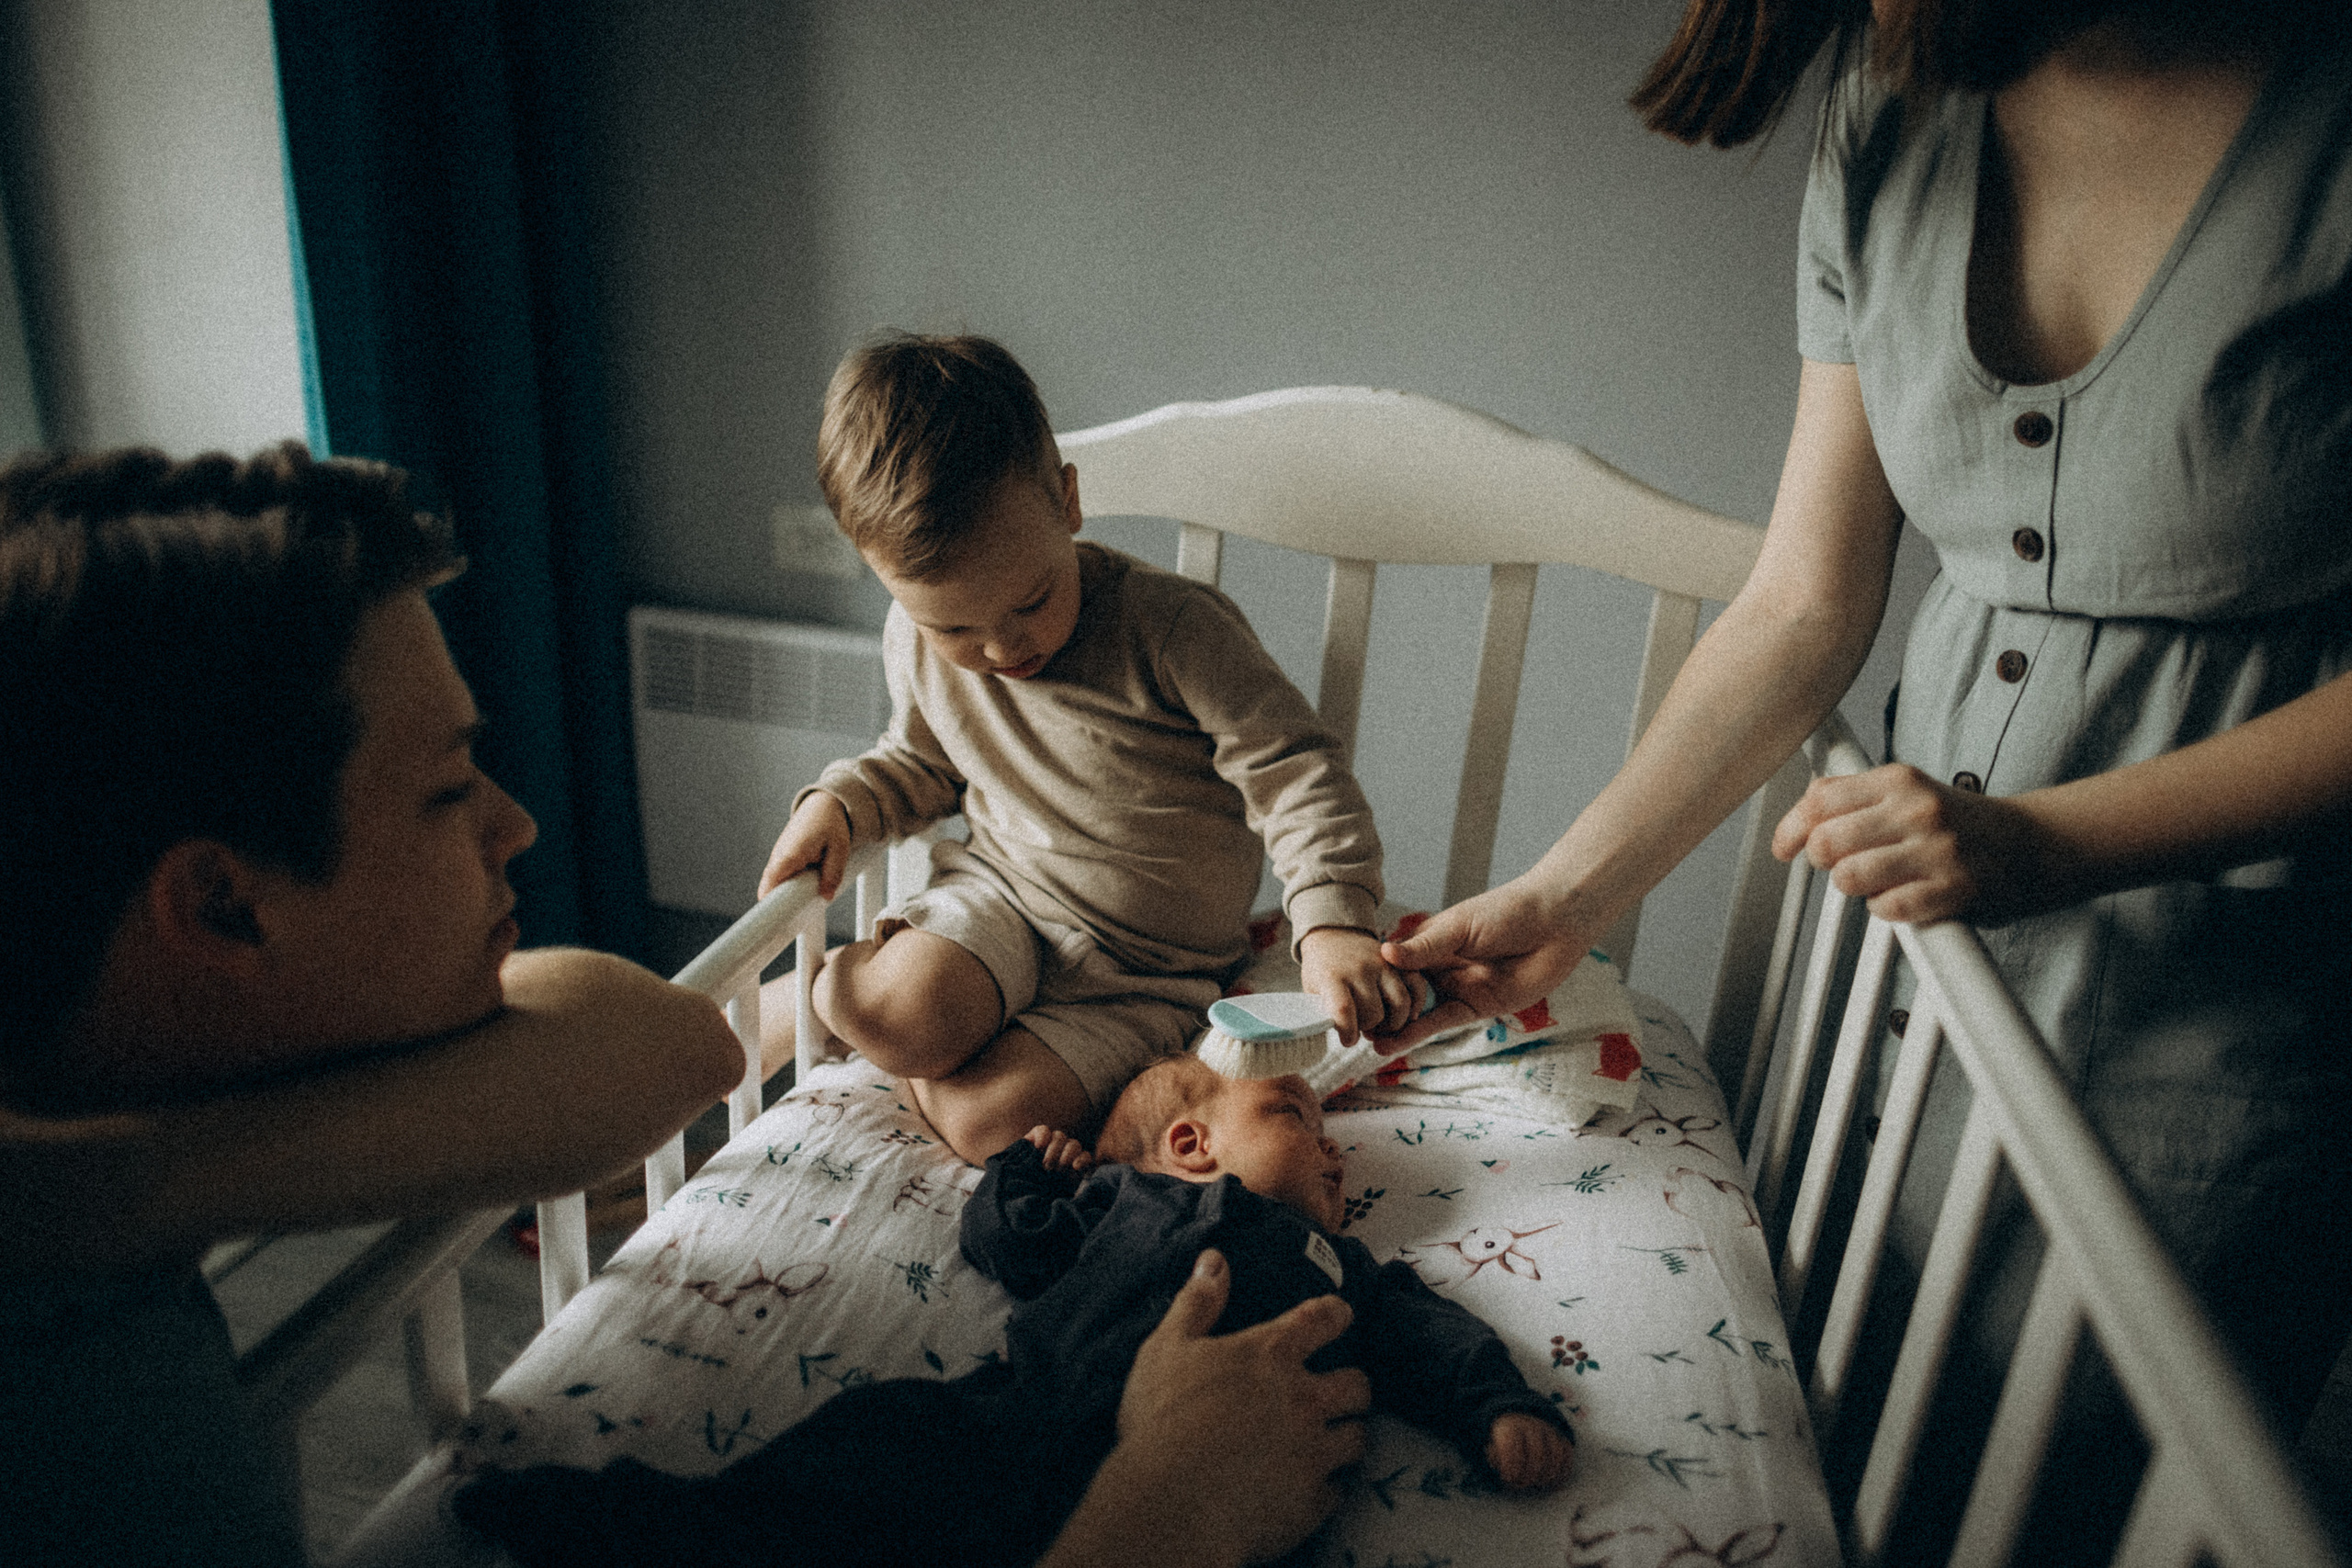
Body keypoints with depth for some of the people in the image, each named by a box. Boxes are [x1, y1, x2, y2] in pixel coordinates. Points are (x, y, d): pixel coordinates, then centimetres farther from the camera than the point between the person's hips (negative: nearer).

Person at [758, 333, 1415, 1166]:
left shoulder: (1173, 628, -22)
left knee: (988, 1118, -20)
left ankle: (856, 977, 6)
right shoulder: (916, 641, -4)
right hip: (995, 894, 3)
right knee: (899, 1014, -29)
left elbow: (1296, 771, -22)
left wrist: (1334, 923, -36)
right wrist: (840, 800, -1)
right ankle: (846, 979, 5)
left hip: (1149, 964, -2)